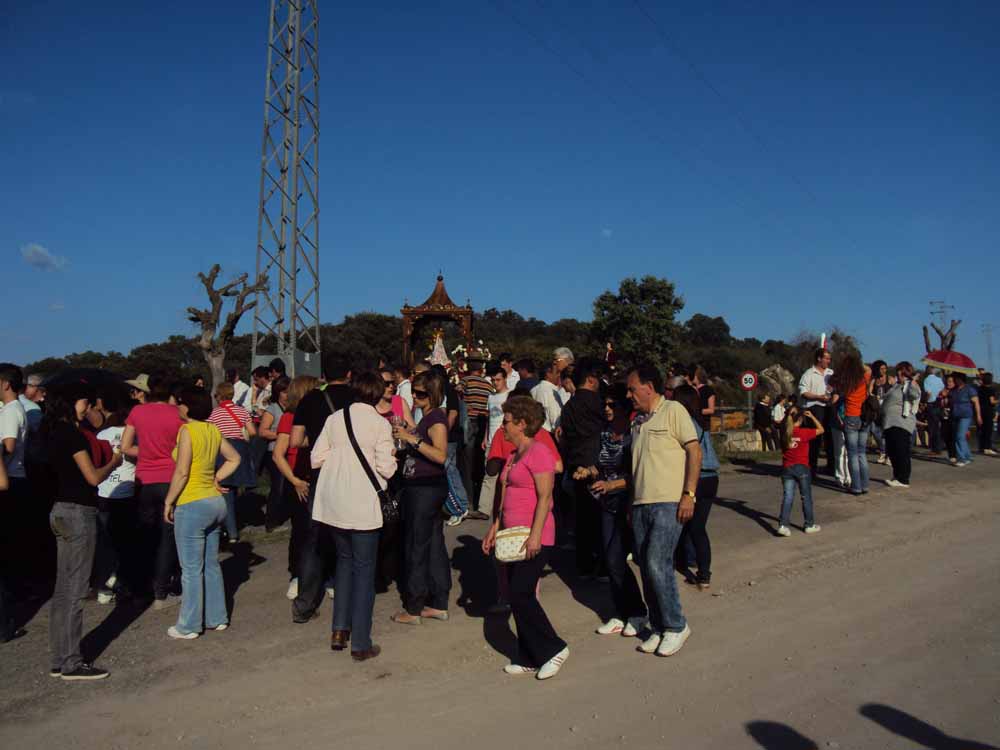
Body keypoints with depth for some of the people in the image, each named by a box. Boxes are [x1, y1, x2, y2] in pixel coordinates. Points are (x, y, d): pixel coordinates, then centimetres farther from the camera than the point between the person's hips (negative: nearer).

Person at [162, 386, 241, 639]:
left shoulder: (187, 430, -15)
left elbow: (182, 472, -18)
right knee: (211, 565, 16)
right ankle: (216, 618, 25)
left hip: (192, 506, -7)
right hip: (216, 502, 7)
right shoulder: (213, 429, 6)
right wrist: (216, 479, 9)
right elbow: (234, 458, 14)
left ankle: (189, 626, 13)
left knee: (191, 569, 3)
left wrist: (168, 502, -9)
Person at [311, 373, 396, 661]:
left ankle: (339, 630, 23)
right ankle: (360, 644, 11)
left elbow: (316, 458, 4)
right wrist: (392, 459, 9)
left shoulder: (334, 419, 4)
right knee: (364, 568, 5)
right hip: (362, 504, -4)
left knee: (344, 559, 22)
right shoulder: (380, 423, -8)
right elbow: (386, 469, -11)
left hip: (333, 502, 5)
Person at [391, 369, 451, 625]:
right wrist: (404, 434, 7)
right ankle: (439, 604, 23)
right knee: (433, 545, 14)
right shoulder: (427, 417, 14)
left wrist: (411, 438, -29)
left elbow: (440, 455, -27)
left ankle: (413, 609, 10)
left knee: (416, 548, -1)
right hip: (420, 488, 10)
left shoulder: (437, 418, -16)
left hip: (427, 489, -10)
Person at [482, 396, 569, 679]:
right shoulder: (513, 456, 17)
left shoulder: (538, 452, -12)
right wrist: (494, 528, 16)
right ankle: (529, 659, 20)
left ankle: (553, 649, 6)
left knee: (521, 596, -9)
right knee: (519, 597, 10)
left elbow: (545, 497, -18)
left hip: (534, 538, -9)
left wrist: (535, 535, -23)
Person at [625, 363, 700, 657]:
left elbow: (695, 451, -8)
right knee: (647, 569, 8)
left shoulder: (673, 410, -3)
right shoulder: (638, 421, 18)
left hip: (669, 503, -7)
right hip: (641, 504, 7)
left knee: (658, 564, -13)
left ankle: (676, 626, 5)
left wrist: (688, 494, -15)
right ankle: (658, 629, 19)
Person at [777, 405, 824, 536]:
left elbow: (783, 423, 22)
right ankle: (809, 525, 20)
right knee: (806, 497, 11)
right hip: (802, 467, -3)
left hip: (787, 468, 3)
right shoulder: (804, 432, -12)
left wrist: (788, 413, 13)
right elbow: (821, 430, -1)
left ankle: (783, 525, -8)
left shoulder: (784, 432, -1)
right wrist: (812, 416, 5)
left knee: (787, 497, 2)